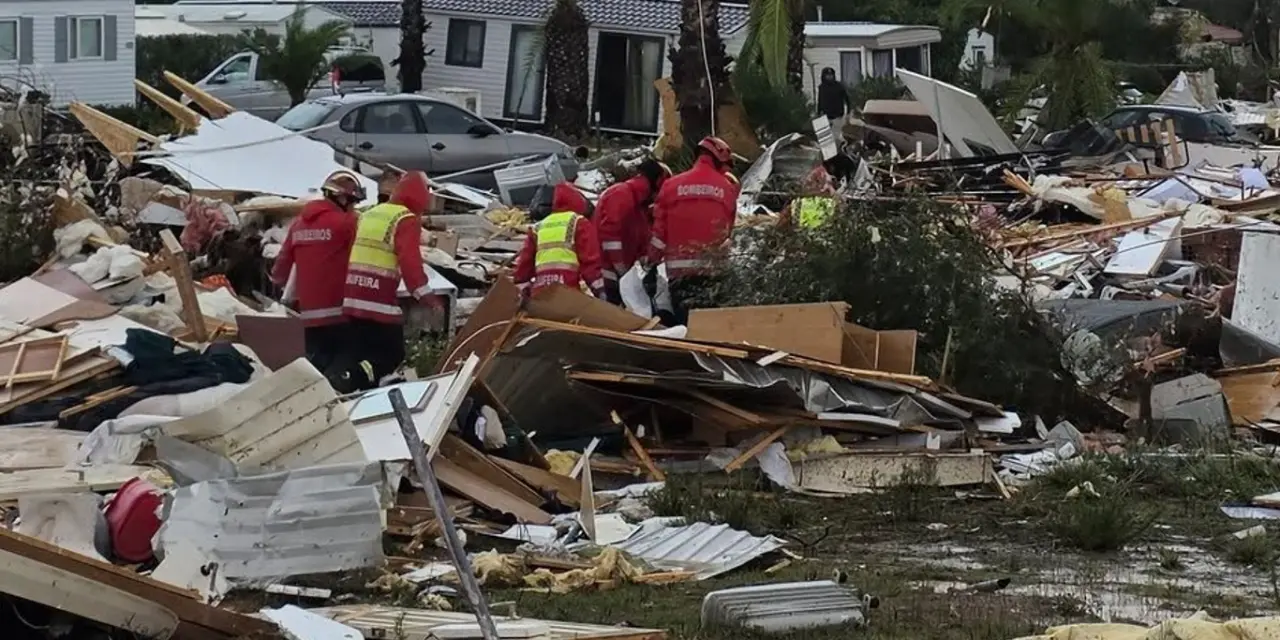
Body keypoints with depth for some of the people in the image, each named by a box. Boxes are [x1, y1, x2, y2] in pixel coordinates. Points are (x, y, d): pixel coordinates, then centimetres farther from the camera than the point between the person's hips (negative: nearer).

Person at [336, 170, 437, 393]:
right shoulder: (407, 220, -7)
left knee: (358, 355, 18)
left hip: (353, 298, 7)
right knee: (392, 355, 0)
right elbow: (409, 260, -18)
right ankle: (344, 381, -24)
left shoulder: (369, 214, 19)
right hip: (380, 302, -7)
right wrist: (425, 294, -17)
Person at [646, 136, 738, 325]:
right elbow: (728, 229, 10)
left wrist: (651, 261, 13)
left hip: (679, 267, 0)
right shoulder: (727, 188, 4)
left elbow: (659, 229, 4)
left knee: (681, 321, 2)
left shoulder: (672, 185, 4)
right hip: (713, 267, 0)